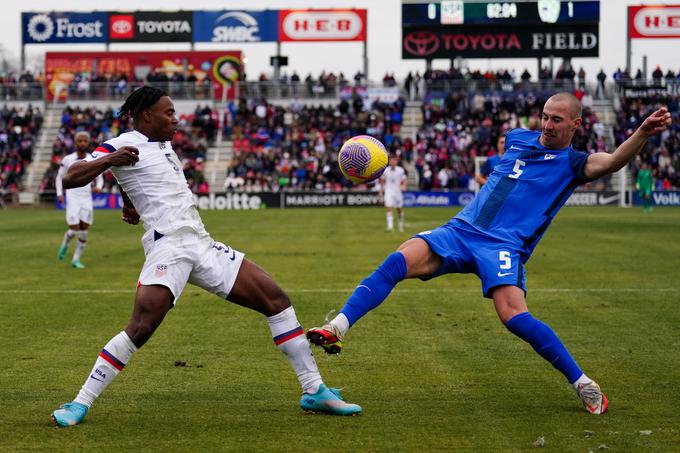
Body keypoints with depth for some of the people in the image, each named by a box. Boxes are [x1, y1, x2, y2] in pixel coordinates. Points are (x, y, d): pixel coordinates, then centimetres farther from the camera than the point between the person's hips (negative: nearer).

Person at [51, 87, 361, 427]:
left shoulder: (163, 144, 21)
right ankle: (80, 405, -13)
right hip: (168, 248, -8)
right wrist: (108, 159, -31)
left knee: (275, 298, 4)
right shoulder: (121, 145, -4)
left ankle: (314, 391, 9)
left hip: (201, 245, 9)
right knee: (141, 326, -26)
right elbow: (70, 179, -16)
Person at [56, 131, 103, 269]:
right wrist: (59, 194, -3)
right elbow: (59, 177, 9)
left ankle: (76, 260, 13)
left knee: (84, 232, 0)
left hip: (87, 200, 3)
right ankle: (65, 243, 24)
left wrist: (98, 187, -9)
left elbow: (99, 179, 13)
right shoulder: (67, 160, -2)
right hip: (72, 199, -3)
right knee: (74, 230, -10)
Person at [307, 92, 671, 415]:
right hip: (462, 229, 5)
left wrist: (642, 134, -34)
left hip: (504, 245, -4)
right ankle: (337, 329, -22)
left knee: (513, 314, -27)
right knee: (399, 260, -20)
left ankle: (582, 383, -11)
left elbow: (611, 161, -19)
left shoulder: (573, 163, 2)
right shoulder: (516, 138, 17)